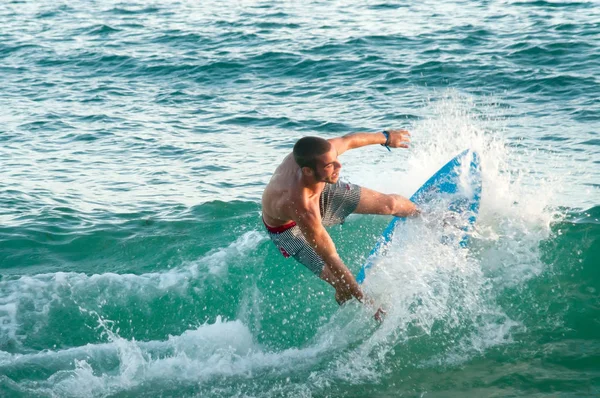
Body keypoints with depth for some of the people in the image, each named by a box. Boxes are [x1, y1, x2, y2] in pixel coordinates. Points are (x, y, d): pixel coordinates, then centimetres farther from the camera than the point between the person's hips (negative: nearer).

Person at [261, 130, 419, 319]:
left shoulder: (324, 151, -35)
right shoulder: (301, 206, -49)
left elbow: (347, 140, -9)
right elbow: (330, 259, -39)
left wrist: (385, 137, 9)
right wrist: (364, 301, -33)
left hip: (320, 191, 6)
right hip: (289, 228, -5)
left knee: (390, 204, 4)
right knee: (345, 286, -13)